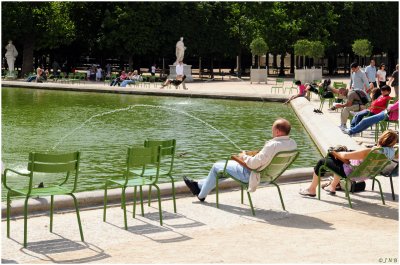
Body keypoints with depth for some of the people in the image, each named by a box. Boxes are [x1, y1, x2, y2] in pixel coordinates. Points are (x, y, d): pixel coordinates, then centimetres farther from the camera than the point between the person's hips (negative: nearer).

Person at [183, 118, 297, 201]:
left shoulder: (273, 145, -34)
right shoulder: (293, 144, -8)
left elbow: (254, 164, -30)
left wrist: (244, 156, -9)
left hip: (250, 174, -9)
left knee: (216, 167, 12)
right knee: (229, 164, 28)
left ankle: (201, 195, 33)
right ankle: (199, 185, 40)